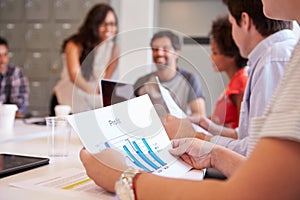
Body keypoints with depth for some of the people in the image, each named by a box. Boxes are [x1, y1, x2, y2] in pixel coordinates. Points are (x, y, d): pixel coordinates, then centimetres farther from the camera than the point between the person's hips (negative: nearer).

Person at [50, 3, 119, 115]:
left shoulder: (114, 49, -7)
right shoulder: (75, 45, -17)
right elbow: (74, 75, -32)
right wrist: (94, 91, -49)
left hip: (92, 105, 2)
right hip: (66, 102, -2)